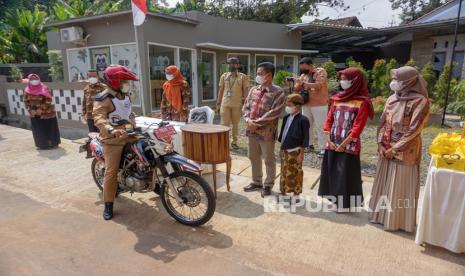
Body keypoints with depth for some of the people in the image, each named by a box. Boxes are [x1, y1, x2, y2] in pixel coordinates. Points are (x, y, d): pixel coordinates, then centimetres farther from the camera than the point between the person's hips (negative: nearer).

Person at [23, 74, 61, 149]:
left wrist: (41, 110, -20)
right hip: (34, 115, 4)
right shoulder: (27, 90, 3)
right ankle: (42, 145, 21)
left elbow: (48, 101, -14)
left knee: (49, 128, 3)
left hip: (47, 113, -4)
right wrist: (30, 110, -7)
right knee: (38, 130, 8)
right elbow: (26, 101, 7)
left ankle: (53, 143, 15)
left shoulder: (44, 89, -9)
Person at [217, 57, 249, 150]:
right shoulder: (224, 76, 6)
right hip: (225, 104, 1)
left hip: (237, 105, -1)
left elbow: (245, 91, 1)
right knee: (224, 124, 2)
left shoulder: (243, 77, 0)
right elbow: (221, 90, 9)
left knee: (235, 124, 9)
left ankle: (234, 142, 20)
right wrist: (218, 103, 6)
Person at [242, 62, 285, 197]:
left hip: (267, 132, -6)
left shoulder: (278, 92, -11)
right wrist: (248, 120, -10)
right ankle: (256, 182, 35)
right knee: (254, 158, 17)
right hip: (252, 131, 6)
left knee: (269, 160, 9)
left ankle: (268, 185, 26)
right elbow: (245, 107, 9)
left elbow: (273, 113, -19)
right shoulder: (253, 90, 8)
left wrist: (257, 123, -18)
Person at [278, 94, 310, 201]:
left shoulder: (302, 120, -15)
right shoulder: (286, 118, 7)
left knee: (294, 173, 5)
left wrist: (301, 153, -13)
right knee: (284, 172, 17)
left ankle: (296, 194, 19)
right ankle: (283, 191, 31)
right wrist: (282, 148, 15)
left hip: (295, 151, -7)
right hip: (285, 150, 7)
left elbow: (305, 138, -13)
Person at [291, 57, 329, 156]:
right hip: (306, 105, 6)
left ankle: (322, 148, 6)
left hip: (319, 105, -6)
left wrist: (303, 83, -29)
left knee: (320, 127, -1)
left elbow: (319, 85, -23)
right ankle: (309, 145, 27)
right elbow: (296, 89, 8)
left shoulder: (321, 71, -7)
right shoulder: (303, 75, 8)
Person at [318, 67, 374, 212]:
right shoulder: (337, 99, 9)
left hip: (349, 146, -6)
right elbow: (329, 120, 8)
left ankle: (346, 203, 16)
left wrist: (343, 145, -14)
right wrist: (329, 141, -3)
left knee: (346, 175, 2)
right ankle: (334, 199, 28)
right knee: (331, 173, 12)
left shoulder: (362, 102, -8)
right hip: (332, 144, 6)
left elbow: (357, 128, -13)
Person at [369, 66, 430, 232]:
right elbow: (383, 123, 7)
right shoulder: (392, 99, 6)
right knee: (383, 183, 14)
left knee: (400, 186, 4)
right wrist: (381, 144, -4)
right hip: (386, 150, 6)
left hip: (404, 151, -6)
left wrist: (395, 149, -15)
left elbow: (414, 130, -16)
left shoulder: (420, 101, -13)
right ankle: (381, 214, 30)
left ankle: (397, 220, 20)